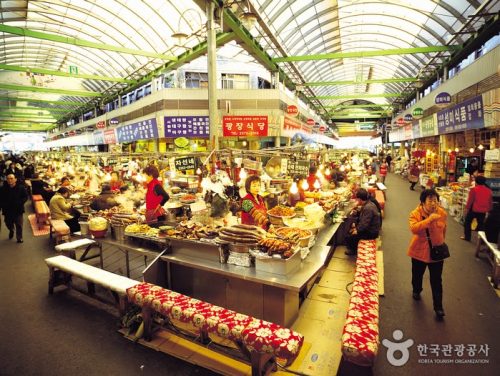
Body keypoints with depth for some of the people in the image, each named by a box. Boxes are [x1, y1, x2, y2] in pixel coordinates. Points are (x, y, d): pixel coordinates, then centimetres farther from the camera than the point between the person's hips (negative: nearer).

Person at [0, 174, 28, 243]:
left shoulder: (21, 187, -11)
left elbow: (25, 197, -5)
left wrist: (20, 203, -19)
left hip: (18, 210, -2)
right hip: (7, 210, 2)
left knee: (19, 225, 5)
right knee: (8, 224, 20)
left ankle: (19, 238, 22)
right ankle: (11, 230, 53)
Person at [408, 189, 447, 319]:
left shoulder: (442, 213, -8)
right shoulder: (416, 213, -18)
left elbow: (443, 230, 10)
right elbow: (413, 228, -37)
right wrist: (429, 219, -42)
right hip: (420, 251, -1)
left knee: (436, 281, 6)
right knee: (417, 274, 21)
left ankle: (438, 307, 19)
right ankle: (416, 290, 49)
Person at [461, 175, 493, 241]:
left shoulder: (474, 189, -13)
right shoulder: (489, 191, 4)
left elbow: (470, 200, -14)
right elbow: (490, 202, 10)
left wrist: (467, 208, -6)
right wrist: (488, 210, 20)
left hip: (473, 209, -4)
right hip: (483, 211, 5)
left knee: (467, 222, 11)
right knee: (480, 224, 15)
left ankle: (467, 237, 13)